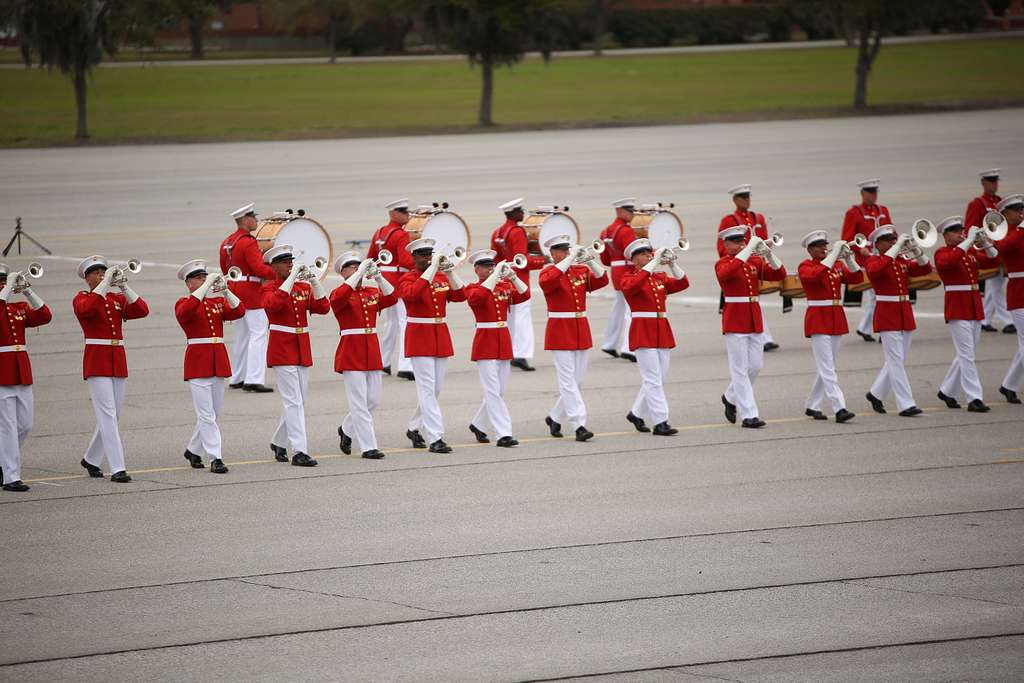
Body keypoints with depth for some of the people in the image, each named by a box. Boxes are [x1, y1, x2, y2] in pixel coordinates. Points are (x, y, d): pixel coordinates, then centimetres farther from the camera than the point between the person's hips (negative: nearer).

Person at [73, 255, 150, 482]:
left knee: (112, 415, 11)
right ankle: (117, 468, -16)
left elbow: (142, 310, -3)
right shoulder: (81, 299, -1)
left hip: (118, 362, 6)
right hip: (96, 363, -6)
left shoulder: (117, 299, 13)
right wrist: (105, 283, -24)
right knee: (108, 414, -12)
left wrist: (123, 287, -12)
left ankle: (90, 459, 29)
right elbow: (85, 309, -26)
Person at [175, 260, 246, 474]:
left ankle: (193, 450, 28)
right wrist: (208, 286, -26)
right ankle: (215, 458, -9)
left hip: (218, 362, 5)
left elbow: (239, 311, -4)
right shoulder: (184, 303, -1)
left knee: (212, 413, 11)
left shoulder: (218, 302, 12)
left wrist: (225, 291, -18)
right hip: (197, 362, -5)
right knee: (206, 414, -8)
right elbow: (185, 311, -26)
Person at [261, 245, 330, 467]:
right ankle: (299, 452, -14)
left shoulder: (303, 287, 10)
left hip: (303, 350, 6)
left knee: (297, 401, 11)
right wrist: (292, 278, -25)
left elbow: (322, 307, -2)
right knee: (293, 401, -11)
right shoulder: (269, 288, -5)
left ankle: (278, 442, 29)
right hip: (282, 350, -6)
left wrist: (314, 280, -12)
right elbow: (273, 304, -28)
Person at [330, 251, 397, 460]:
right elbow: (339, 298, -28)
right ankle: (368, 447, -3)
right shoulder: (341, 294, -3)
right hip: (351, 353, -6)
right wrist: (360, 273, -27)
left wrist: (378, 276, -19)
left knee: (373, 400, 9)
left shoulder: (372, 292, 11)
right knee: (359, 402, -6)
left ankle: (346, 429, 31)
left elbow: (390, 298, -7)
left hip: (372, 352, 6)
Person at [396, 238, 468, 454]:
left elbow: (459, 295, -2)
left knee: (436, 387, 10)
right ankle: (435, 439, -14)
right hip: (419, 338, -6)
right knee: (427, 388, -10)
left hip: (441, 337, 6)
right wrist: (432, 268, -27)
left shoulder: (441, 277, 11)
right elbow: (412, 293, -29)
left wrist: (450, 272, -15)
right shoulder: (407, 279, -6)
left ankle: (414, 428, 29)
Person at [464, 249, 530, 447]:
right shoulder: (472, 288, -4)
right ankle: (503, 434, -13)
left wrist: (513, 276, -16)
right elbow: (477, 297, -27)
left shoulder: (504, 286, 11)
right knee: (493, 390, -9)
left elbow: (524, 295, -3)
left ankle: (477, 425, 28)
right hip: (485, 343, -6)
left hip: (504, 343, 6)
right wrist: (495, 276, -26)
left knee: (497, 391, 11)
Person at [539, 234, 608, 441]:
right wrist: (571, 259, -28)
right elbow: (548, 281, -29)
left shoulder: (581, 271, 9)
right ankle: (579, 425, -13)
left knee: (578, 380, 9)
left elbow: (602, 280, -4)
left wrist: (590, 261, -19)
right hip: (560, 332, -6)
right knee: (568, 381, -9)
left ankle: (554, 417, 25)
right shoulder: (548, 273, -5)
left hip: (581, 331, 6)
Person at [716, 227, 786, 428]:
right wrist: (750, 249, -30)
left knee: (755, 366, 9)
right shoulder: (723, 263, -5)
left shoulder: (755, 261, 10)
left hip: (754, 319, 6)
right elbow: (726, 272, -30)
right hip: (734, 319, -6)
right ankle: (748, 415, -4)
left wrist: (768, 253, -15)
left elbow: (780, 274, 1)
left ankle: (730, 398, 32)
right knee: (740, 369, -4)